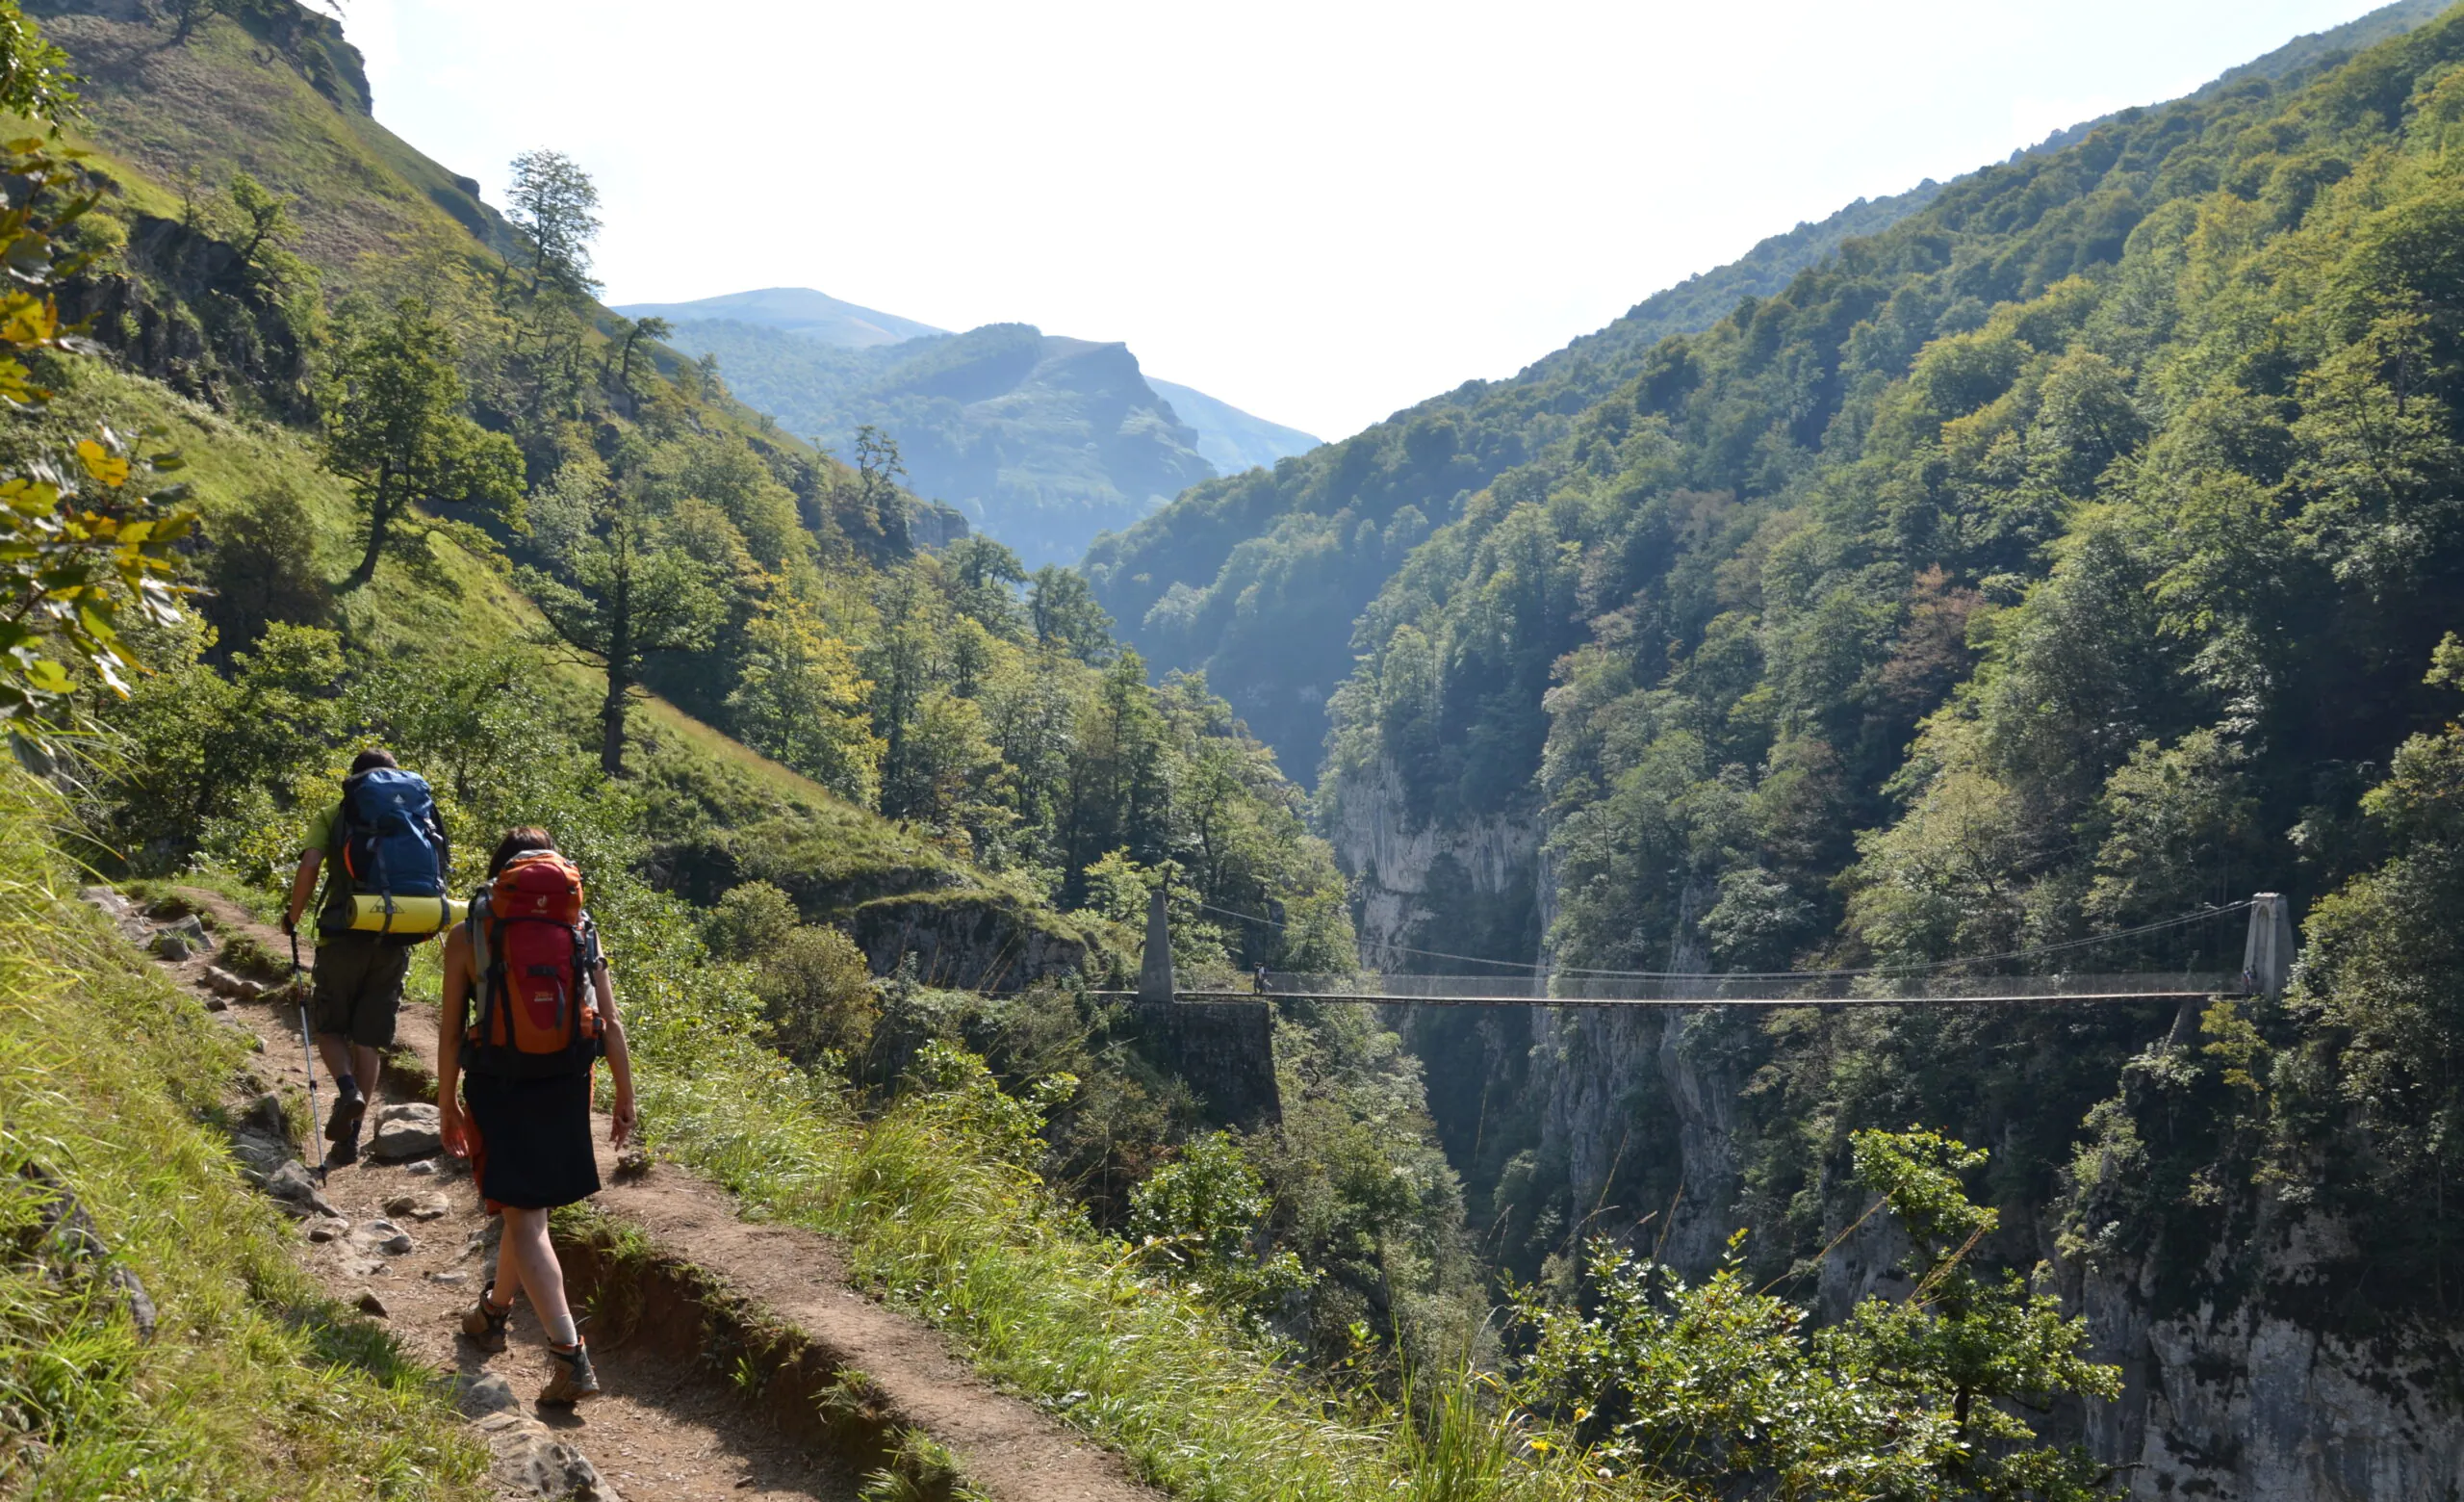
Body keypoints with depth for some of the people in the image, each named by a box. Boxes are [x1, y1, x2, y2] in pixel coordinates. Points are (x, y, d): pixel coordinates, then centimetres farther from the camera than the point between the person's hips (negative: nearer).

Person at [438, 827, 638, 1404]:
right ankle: (493, 1312, 44)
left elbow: (452, 1028, -1)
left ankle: (571, 1355, -14)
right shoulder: (580, 928, 3)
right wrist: (625, 1096, 6)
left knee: (524, 1217, -3)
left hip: (498, 1087, -3)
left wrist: (448, 1102, 8)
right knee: (528, 1206, 23)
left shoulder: (468, 934, -2)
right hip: (565, 1088, 3)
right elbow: (610, 1022, 0)